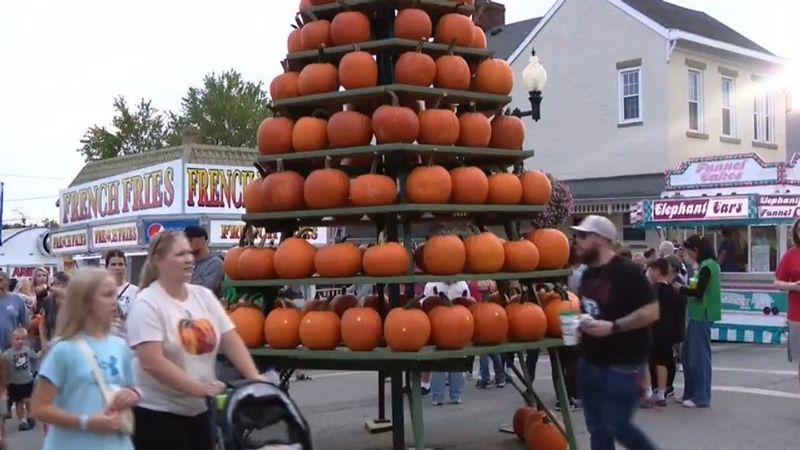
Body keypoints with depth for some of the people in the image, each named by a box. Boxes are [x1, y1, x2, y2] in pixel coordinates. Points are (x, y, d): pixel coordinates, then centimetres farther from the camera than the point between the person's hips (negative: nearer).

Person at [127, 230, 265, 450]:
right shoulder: (147, 304, -14)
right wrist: (200, 389, -26)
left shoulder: (204, 296, 5)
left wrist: (255, 379, -11)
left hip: (198, 410, 7)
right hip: (157, 412, -6)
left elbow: (231, 341, 3)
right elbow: (152, 363, -23)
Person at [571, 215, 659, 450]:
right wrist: (580, 326, 4)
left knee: (617, 425, -4)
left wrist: (613, 327, -25)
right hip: (590, 363, 8)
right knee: (597, 429, 10)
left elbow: (651, 312, -19)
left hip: (623, 365, -8)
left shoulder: (627, 271, -14)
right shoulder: (588, 274, 11)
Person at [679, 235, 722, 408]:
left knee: (699, 355, -3)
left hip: (701, 315, -10)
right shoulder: (707, 264, 14)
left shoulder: (707, 266, -15)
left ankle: (701, 397, 3)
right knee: (688, 354, 14)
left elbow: (698, 292, -19)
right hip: (698, 314, 10)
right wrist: (686, 287, 4)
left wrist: (680, 288, -6)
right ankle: (690, 393, 22)